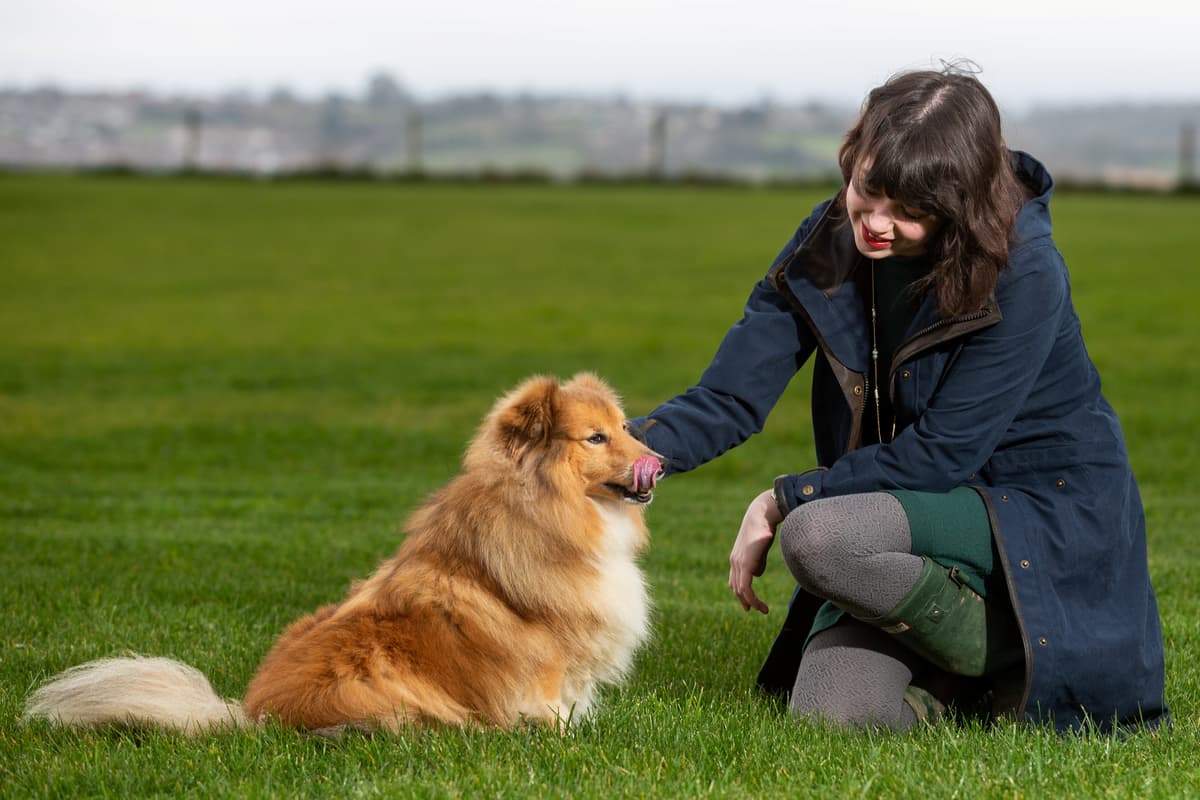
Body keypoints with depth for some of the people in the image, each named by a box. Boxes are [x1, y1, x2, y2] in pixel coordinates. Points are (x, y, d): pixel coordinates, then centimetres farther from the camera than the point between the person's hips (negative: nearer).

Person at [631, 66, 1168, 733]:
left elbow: (944, 452, -21)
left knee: (817, 536, -32)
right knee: (831, 715, -18)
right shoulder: (827, 247, -4)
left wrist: (783, 502, -16)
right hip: (909, 514, 6)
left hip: (1042, 514, -5)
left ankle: (1010, 664, -10)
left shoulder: (1024, 274, -21)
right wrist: (644, 447, -30)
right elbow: (730, 397, -8)